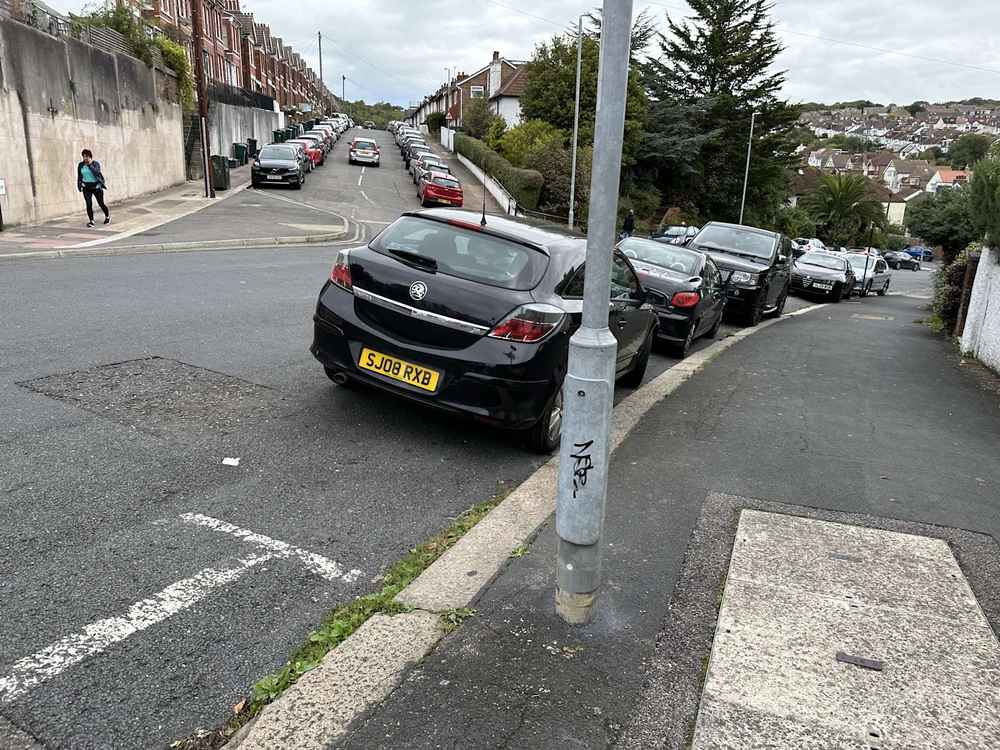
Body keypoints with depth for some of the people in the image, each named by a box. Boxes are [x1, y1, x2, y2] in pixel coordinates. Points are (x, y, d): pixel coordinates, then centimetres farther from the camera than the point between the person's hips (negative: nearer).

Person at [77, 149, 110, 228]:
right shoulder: (81, 165, 4)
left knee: (101, 203, 7)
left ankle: (107, 216, 33)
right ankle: (91, 221, -8)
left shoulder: (96, 163, -6)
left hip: (96, 186, -2)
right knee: (89, 204, -10)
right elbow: (79, 176, 11)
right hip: (86, 187, 2)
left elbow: (96, 172, -22)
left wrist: (90, 165, -22)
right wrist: (80, 185, 7)